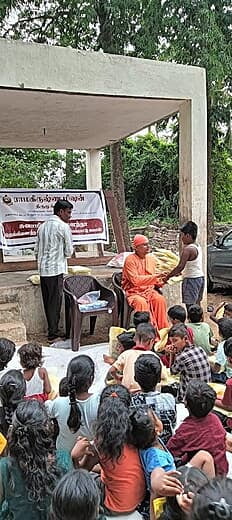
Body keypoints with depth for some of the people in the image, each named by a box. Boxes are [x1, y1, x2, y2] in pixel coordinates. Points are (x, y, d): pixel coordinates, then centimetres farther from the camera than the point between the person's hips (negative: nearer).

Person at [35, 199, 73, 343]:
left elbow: (37, 250, 15)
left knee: (48, 302, 13)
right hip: (56, 269, -7)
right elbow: (69, 252, -7)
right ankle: (53, 335, 5)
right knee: (55, 303, 0)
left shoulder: (42, 226, 14)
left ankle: (52, 330, 23)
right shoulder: (64, 227, -8)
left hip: (43, 270, 7)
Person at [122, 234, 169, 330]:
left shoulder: (151, 258, 10)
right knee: (142, 302, -35)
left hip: (149, 290, 5)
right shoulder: (130, 260, -11)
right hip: (134, 292, -5)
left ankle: (163, 329, -15)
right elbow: (135, 280, -21)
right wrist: (155, 277, -25)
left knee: (160, 299, -24)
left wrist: (161, 281, -6)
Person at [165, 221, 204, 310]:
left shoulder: (188, 249, -18)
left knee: (190, 306, -5)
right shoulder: (198, 246, 9)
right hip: (200, 277, 9)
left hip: (191, 279, -9)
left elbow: (180, 267, -24)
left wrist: (168, 276, -14)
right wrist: (181, 272, 18)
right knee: (197, 305, 16)